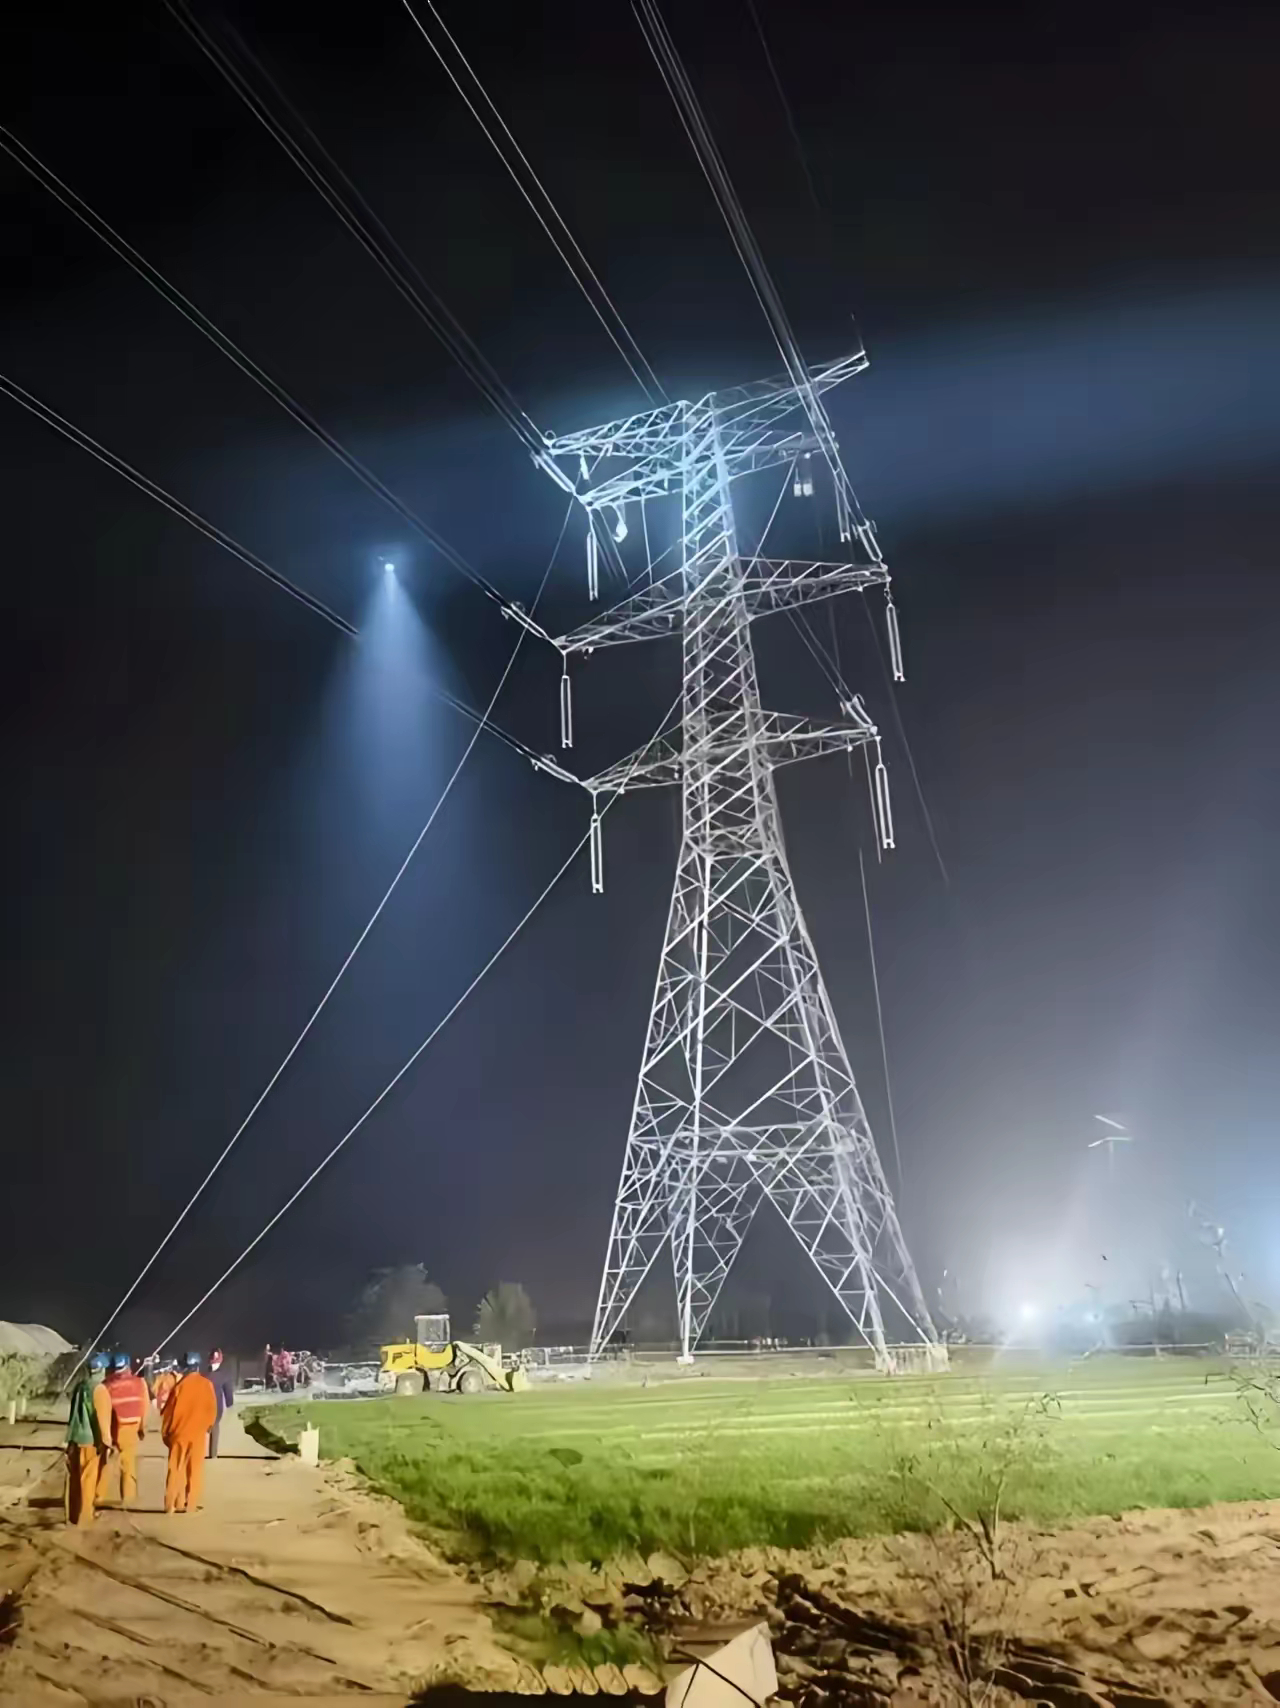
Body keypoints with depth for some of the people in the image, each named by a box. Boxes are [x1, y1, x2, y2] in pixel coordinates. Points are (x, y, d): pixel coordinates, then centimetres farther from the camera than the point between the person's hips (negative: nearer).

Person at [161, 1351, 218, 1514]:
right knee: (195, 1470, 9)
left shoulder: (181, 1384, -10)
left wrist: (165, 1432, 6)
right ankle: (190, 1504, 8)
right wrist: (208, 1426, 17)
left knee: (176, 1470, 7)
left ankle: (172, 1504, 5)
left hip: (179, 1433, -1)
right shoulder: (207, 1384, -4)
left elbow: (170, 1410, -5)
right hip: (198, 1434, 1)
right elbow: (212, 1409, 1)